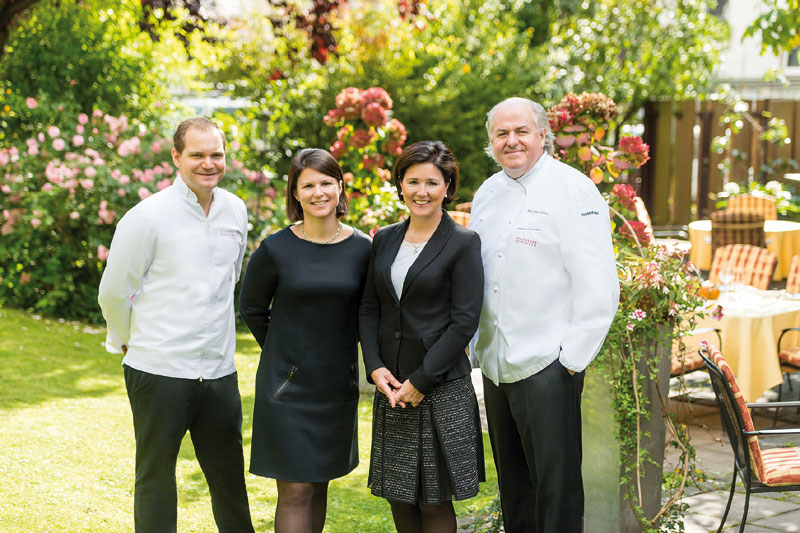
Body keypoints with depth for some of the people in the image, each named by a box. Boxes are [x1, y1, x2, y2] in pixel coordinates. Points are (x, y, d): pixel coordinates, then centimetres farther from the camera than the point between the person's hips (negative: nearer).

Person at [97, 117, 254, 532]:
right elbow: (114, 292, -1)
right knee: (155, 478, 6)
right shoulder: (147, 217, -10)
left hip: (219, 370, 5)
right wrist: (127, 341, 11)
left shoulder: (235, 211, 7)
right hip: (159, 370, -5)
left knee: (229, 477, 13)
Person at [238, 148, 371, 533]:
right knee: (295, 490, -4)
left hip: (338, 383, 3)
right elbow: (251, 309, 4)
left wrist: (341, 354, 9)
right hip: (288, 382, -3)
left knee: (319, 483, 13)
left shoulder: (361, 249, -1)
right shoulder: (275, 249, -8)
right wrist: (285, 355, 8)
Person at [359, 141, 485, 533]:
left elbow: (464, 321, -11)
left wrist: (420, 381, -14)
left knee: (435, 501, 3)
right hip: (391, 386, 5)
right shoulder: (385, 240, 10)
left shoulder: (463, 244, -5)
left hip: (442, 390, -5)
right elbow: (369, 308, 10)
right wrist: (375, 367, -5)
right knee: (398, 495, 11)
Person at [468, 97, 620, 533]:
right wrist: (475, 341, 16)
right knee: (512, 481, 16)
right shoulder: (487, 194, 13)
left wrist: (572, 357, -15)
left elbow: (598, 286, -13)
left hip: (546, 365, -7)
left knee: (555, 484, -3)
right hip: (495, 363, 7)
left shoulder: (572, 190, -9)